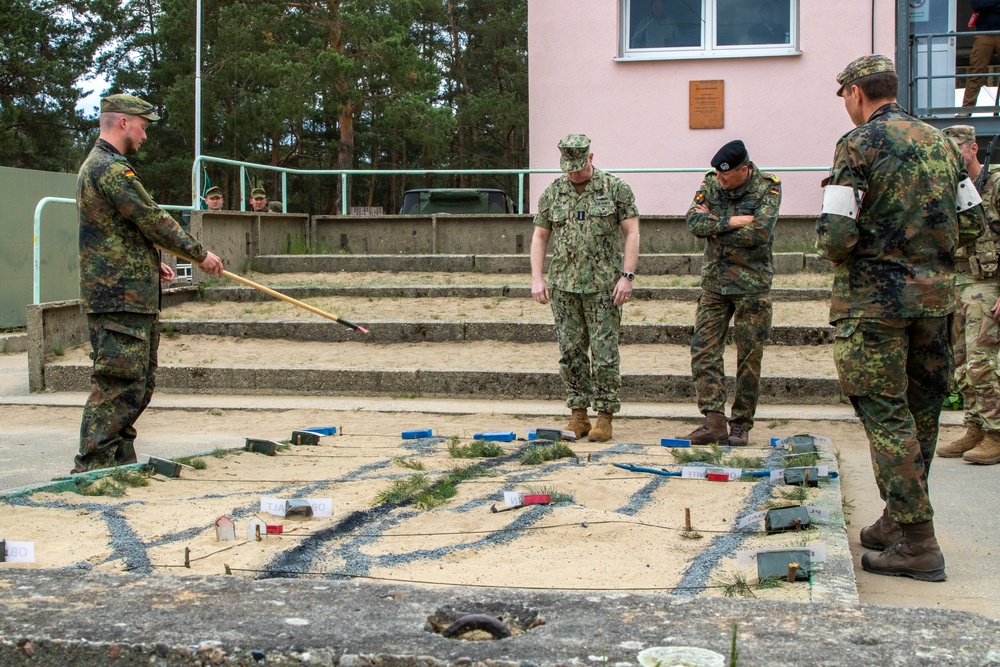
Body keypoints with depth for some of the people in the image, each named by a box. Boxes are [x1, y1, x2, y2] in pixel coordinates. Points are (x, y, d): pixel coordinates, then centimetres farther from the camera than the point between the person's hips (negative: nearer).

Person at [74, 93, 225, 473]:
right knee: (118, 385, -10)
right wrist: (200, 254, -4)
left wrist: (151, 265, 19)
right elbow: (152, 220, -14)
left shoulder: (96, 166, 22)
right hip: (119, 300, -11)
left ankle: (122, 463, 20)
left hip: (133, 298, 11)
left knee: (139, 384, 14)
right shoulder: (112, 168, -14)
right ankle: (93, 467, -9)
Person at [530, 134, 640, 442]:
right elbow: (539, 236, 12)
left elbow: (631, 233, -2)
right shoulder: (552, 193, 9)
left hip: (603, 286, -3)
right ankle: (578, 415, 15)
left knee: (604, 353, -3)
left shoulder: (615, 188, 0)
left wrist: (627, 276, -10)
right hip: (563, 286, 3)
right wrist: (537, 278, 2)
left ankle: (605, 417, 4)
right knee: (571, 353, 6)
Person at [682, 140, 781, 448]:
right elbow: (693, 222, -8)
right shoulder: (711, 183, 4)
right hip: (714, 281, 4)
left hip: (751, 285, -4)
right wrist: (732, 222, -19)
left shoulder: (768, 188, -8)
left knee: (749, 356, 2)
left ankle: (741, 425, 11)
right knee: (704, 350, -5)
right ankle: (714, 422, -3)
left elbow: (759, 232, -21)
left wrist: (713, 225, -13)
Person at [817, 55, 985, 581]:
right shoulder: (941, 144, 10)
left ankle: (917, 543, -3)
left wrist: (836, 254, 4)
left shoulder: (859, 144, -10)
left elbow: (836, 234, -17)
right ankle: (899, 521, 26)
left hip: (875, 295, -7)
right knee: (920, 411, 14)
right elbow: (971, 224, 12)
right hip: (936, 292, 7)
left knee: (885, 413, -3)